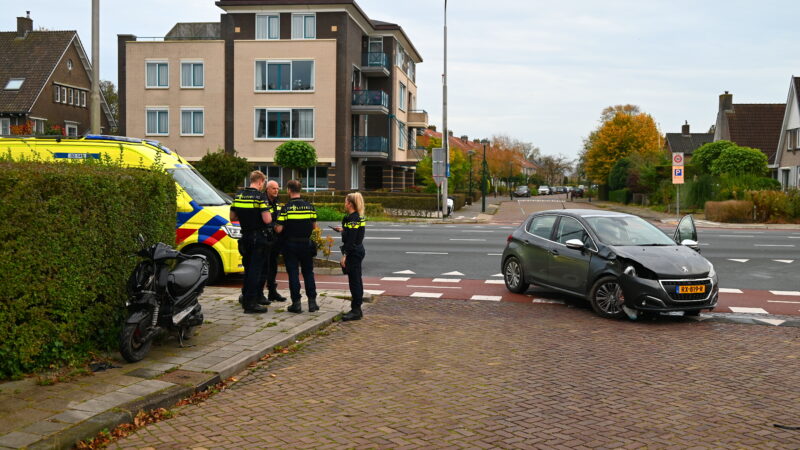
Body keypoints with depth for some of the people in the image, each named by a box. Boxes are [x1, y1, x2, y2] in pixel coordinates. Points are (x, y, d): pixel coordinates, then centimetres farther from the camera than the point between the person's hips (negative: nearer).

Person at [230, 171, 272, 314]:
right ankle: (251, 303, -3)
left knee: (248, 269, 19)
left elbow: (232, 217, 11)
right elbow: (267, 220, -20)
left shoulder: (238, 195, 6)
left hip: (245, 238, 7)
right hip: (259, 238, -7)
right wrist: (269, 216, 1)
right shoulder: (260, 196, -15)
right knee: (256, 270, -3)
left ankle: (246, 299, 27)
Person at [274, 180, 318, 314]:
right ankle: (312, 302, 11)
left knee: (293, 274, 3)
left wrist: (275, 226, 8)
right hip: (306, 244, 3)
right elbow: (314, 226, 5)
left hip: (290, 244, -3)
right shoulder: (310, 207, -1)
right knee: (308, 273, 12)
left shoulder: (286, 208, -12)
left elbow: (279, 229, -14)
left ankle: (296, 303, 3)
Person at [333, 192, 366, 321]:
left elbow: (351, 240, -21)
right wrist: (343, 230, 27)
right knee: (356, 281, 14)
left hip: (353, 253, -10)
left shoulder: (352, 218, -17)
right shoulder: (359, 217, 12)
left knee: (354, 281, -6)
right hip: (358, 251, 10)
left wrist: (345, 255, -20)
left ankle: (355, 310, -2)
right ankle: (357, 310, 22)